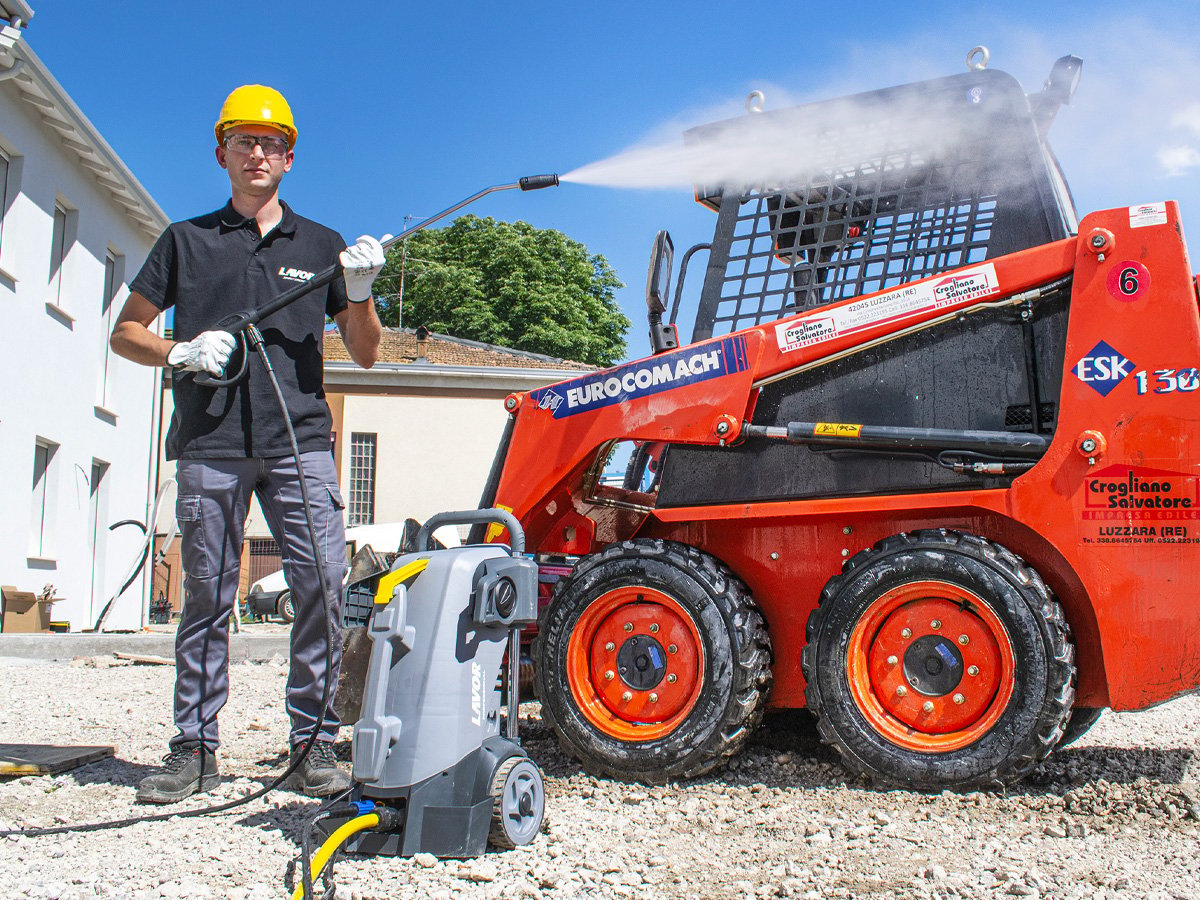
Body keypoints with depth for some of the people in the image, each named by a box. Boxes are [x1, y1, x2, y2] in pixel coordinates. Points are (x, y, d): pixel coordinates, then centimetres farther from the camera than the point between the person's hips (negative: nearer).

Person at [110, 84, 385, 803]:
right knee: (208, 593, 1)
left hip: (299, 439, 0)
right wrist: (181, 352, -5)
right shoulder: (187, 241, 16)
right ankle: (195, 749, 10)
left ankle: (315, 744, 1)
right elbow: (125, 332, 16)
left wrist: (360, 292, -5)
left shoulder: (320, 245, 16)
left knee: (324, 584, -8)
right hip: (210, 443, 0)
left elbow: (366, 354, 14)